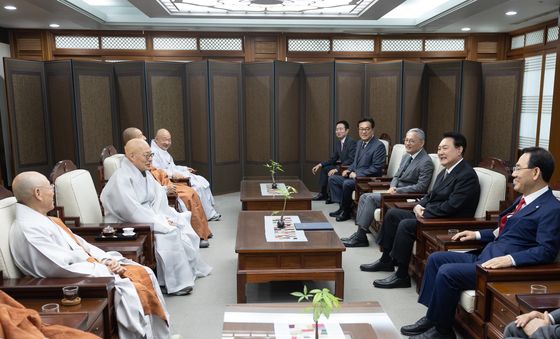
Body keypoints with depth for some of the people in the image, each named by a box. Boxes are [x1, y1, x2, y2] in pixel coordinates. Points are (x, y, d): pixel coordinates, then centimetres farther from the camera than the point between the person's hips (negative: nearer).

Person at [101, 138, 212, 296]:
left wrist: (162, 217, -11)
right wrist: (159, 222, -22)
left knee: (182, 225, -4)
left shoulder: (145, 173, 10)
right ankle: (174, 283, -16)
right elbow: (132, 210, -26)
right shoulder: (121, 178, -19)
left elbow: (159, 197, 7)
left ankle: (191, 269, 7)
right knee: (168, 234, -26)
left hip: (148, 218, 9)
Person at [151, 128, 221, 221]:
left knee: (203, 181, 1)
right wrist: (172, 174, -32)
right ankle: (208, 215, -8)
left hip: (177, 176, 11)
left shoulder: (163, 151, 20)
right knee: (198, 187, -20)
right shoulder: (153, 152, -14)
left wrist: (184, 169, 20)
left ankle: (210, 212, 2)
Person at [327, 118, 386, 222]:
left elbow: (377, 168, -19)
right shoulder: (359, 143, 13)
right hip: (355, 175, 9)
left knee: (347, 183, -30)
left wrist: (357, 174, -19)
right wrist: (349, 170, 3)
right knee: (332, 178, 3)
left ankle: (346, 212, -9)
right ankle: (342, 206, 0)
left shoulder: (379, 146, -14)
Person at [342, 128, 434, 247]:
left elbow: (421, 187, -18)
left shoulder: (426, 162, -12)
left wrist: (397, 191, -20)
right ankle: (359, 233, -6)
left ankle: (361, 236, -13)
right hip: (396, 192, 9)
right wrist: (392, 187, -4)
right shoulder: (406, 156, 15)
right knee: (364, 197, -4)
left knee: (371, 198, -21)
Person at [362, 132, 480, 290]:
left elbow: (451, 206, -24)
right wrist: (419, 206, -1)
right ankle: (386, 260, 15)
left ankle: (402, 275, -14)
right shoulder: (445, 171, 14)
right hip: (428, 214, 10)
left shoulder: (467, 175, -16)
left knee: (405, 225, -27)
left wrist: (424, 213, -17)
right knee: (392, 213, 5)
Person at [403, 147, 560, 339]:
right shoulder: (524, 199, 16)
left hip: (502, 267, -10)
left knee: (447, 272, -22)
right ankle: (432, 317, 9)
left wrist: (509, 259, -29)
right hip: (484, 257, 10)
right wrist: (477, 235, 20)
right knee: (435, 259, 5)